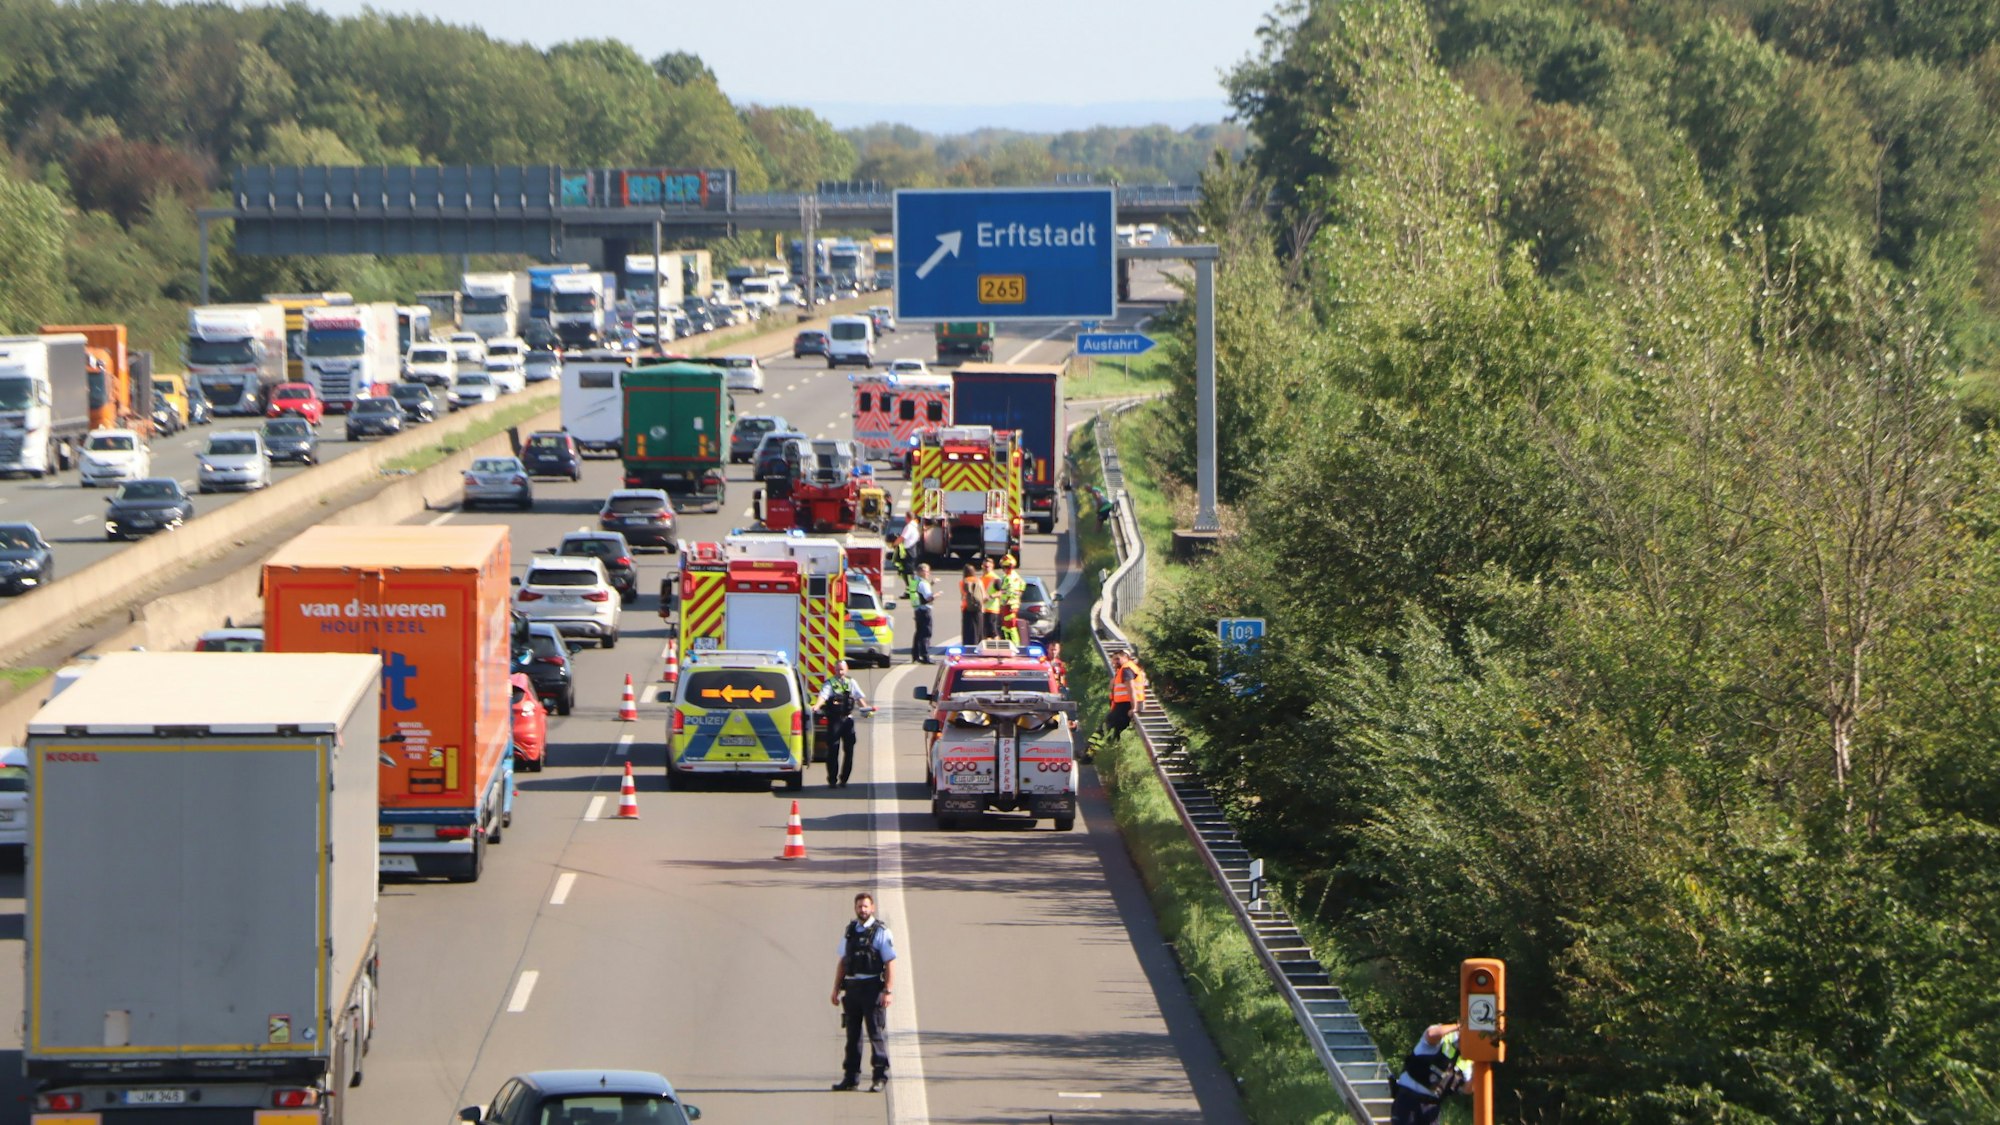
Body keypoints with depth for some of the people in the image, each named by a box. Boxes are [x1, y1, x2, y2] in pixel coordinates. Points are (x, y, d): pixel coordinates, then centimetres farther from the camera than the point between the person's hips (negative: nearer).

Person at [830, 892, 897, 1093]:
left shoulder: (881, 932, -4)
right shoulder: (849, 932, 12)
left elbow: (890, 963, -8)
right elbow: (842, 962, 17)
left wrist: (888, 991, -15)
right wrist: (836, 988, 13)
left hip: (872, 987, -5)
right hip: (852, 986, 5)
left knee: (876, 1033, -4)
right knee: (852, 1033, 8)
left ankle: (880, 1077, 2)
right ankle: (851, 1077, 14)